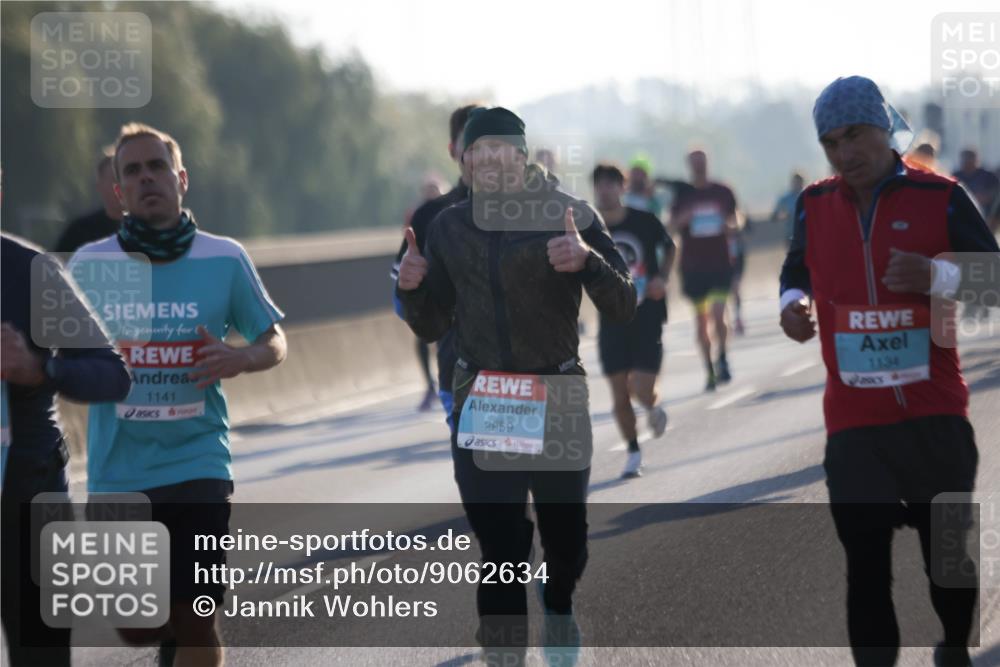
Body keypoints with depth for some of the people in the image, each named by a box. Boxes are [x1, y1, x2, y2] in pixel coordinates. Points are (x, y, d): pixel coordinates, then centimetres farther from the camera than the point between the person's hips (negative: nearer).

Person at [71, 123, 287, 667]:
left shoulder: (224, 259, -1)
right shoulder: (89, 265, 1)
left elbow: (274, 342, 9)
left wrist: (242, 358, -13)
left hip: (197, 463, -2)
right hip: (117, 471, 2)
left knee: (194, 619, -10)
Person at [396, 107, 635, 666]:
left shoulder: (570, 216, -5)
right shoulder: (450, 227, 6)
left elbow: (623, 308, -9)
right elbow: (431, 326, 14)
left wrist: (588, 259, -28)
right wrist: (411, 288, -8)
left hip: (558, 401, -1)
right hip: (481, 404, 1)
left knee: (565, 530, 13)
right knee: (498, 542, -7)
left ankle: (559, 607, 45)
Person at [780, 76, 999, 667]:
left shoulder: (941, 198, -4)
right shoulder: (814, 206, 6)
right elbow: (798, 267, 26)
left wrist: (936, 276, -22)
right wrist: (793, 302, 4)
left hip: (935, 417, -2)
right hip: (853, 422, 2)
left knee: (950, 553, 12)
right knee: (866, 566, -1)